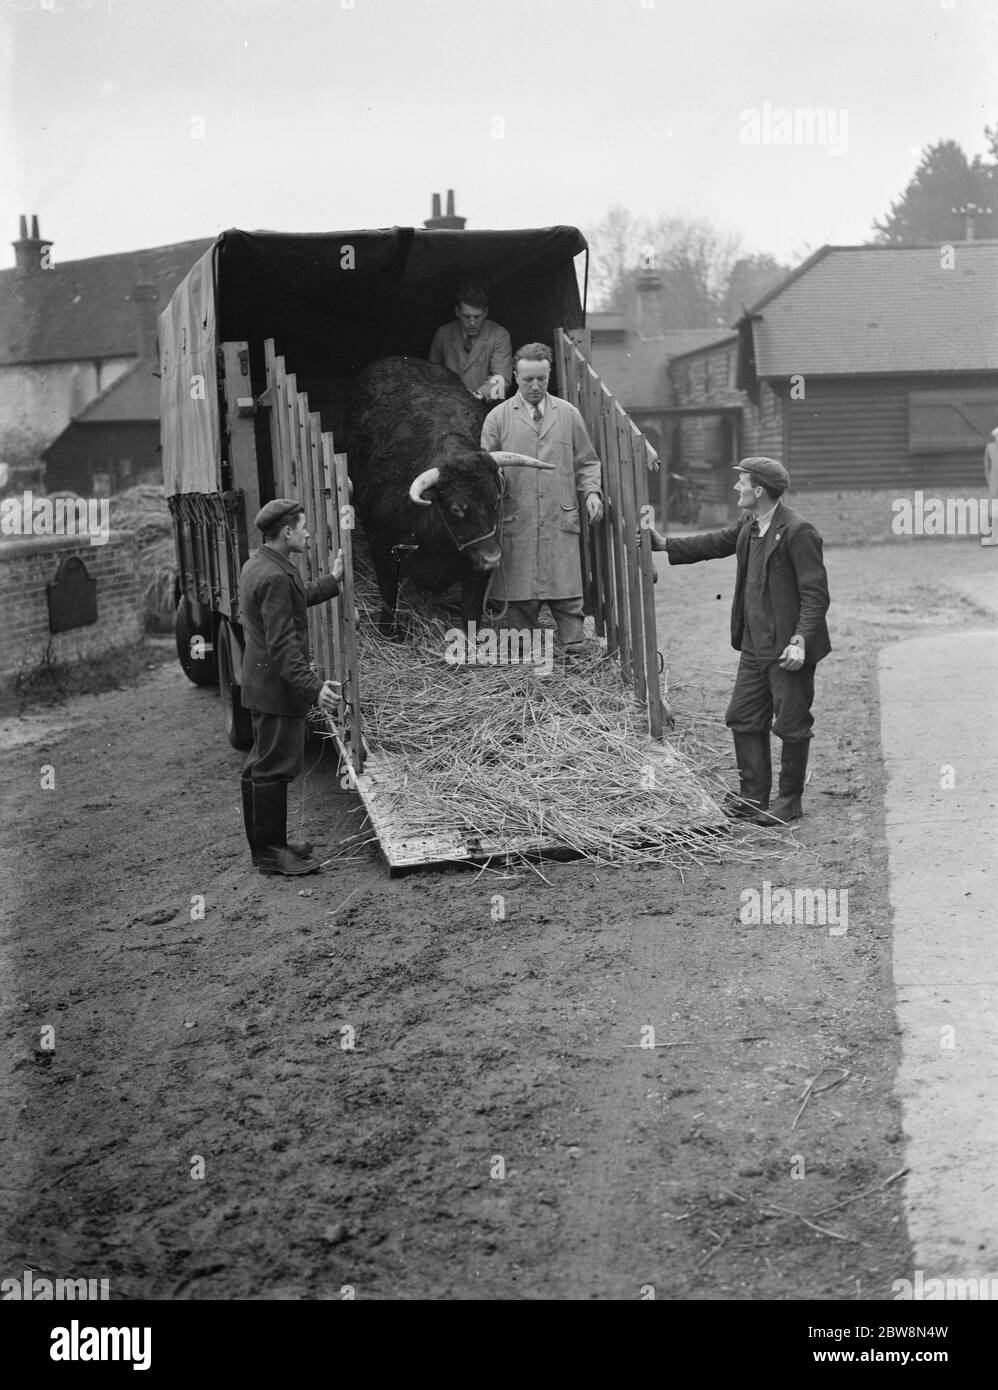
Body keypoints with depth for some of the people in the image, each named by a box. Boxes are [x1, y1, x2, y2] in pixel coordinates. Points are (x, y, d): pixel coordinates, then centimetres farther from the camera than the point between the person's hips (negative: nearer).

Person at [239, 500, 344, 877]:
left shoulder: (257, 564, 11)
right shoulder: (275, 577, -23)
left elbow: (295, 602, 25)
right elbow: (282, 645, -27)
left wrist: (333, 580, 31)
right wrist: (313, 687, -30)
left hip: (261, 685, 11)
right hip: (278, 687, -11)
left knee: (261, 767, 17)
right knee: (274, 768, -3)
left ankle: (264, 844, 28)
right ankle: (271, 853, 4)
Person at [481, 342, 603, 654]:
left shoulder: (568, 414, 11)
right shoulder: (497, 418, 6)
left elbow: (586, 462, 17)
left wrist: (591, 491, 1)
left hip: (561, 522, 1)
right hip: (516, 523, -1)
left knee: (568, 598, -3)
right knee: (520, 600, 1)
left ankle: (574, 654, 3)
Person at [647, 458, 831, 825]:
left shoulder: (798, 532, -18)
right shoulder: (748, 526, 8)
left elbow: (815, 594, -19)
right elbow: (714, 543, 24)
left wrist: (799, 641, -25)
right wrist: (664, 544, 22)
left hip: (788, 649, -9)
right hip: (755, 646, 9)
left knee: (791, 725, 4)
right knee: (743, 719, 12)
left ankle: (789, 801, 17)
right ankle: (753, 796, 22)